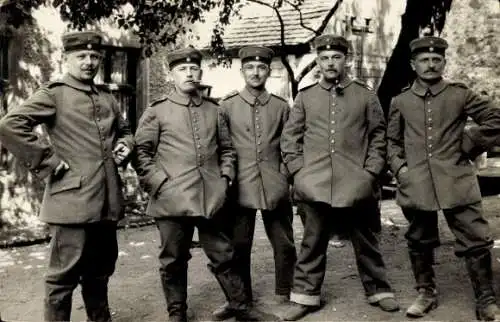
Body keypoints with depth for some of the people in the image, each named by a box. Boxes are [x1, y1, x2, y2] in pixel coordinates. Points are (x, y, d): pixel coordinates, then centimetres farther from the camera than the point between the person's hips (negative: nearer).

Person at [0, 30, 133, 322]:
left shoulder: (107, 97, 16)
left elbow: (124, 130, 31)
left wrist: (125, 145, 7)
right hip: (73, 198, -6)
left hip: (108, 198, 7)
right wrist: (49, 162, -15)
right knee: (65, 274, 0)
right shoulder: (53, 94, -4)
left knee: (101, 269, 18)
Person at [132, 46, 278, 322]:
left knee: (223, 256, 11)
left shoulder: (214, 111, 12)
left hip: (211, 198, 3)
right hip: (172, 199, -3)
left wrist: (225, 176, 6)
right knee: (173, 260, 8)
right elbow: (141, 152, -1)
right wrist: (158, 183, -8)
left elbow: (226, 148, 20)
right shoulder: (156, 112, 1)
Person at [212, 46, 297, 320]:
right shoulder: (227, 106, 3)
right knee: (238, 245, 7)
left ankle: (285, 294, 25)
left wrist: (287, 175, 4)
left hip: (275, 187, 1)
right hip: (240, 187, -1)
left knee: (284, 244, 8)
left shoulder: (281, 106, 7)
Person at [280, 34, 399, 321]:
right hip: (316, 184, 1)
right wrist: (298, 169, -1)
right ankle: (306, 296, 19)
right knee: (313, 242, 9)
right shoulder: (305, 97, 7)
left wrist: (371, 170, -3)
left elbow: (378, 136, 6)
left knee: (365, 240, 11)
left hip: (355, 184, 0)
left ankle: (379, 290, 26)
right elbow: (290, 136, 9)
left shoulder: (365, 95, 5)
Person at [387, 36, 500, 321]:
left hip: (456, 182, -1)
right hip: (416, 185, 2)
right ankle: (426, 293, 30)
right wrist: (399, 167, 2)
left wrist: (467, 146, 2)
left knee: (476, 241, -1)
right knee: (420, 242, 12)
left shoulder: (460, 95, 3)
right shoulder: (400, 101, 9)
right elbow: (392, 141, 17)